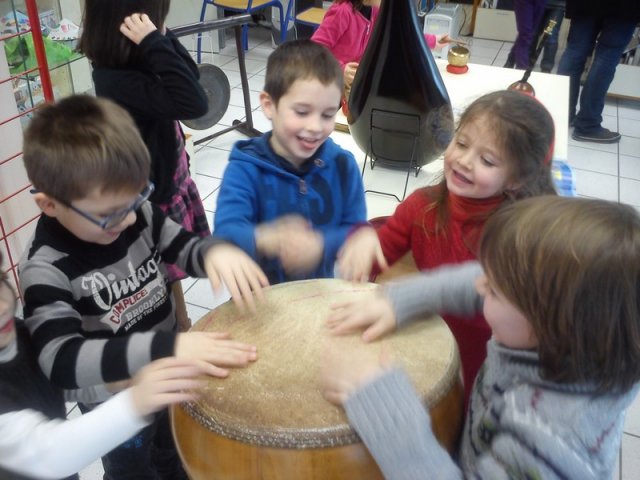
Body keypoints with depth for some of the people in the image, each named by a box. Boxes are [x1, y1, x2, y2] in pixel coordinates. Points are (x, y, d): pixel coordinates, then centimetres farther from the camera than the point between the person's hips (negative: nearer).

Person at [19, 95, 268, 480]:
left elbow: (186, 249, -5)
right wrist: (166, 348, -53)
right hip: (115, 403, -5)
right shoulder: (46, 267, -31)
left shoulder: (139, 212, -16)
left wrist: (216, 250, -31)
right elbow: (60, 359, -40)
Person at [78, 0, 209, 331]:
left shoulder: (129, 64, -2)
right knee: (164, 279, 11)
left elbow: (190, 76, 5)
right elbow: (194, 102, -38)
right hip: (154, 197, -9)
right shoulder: (118, 81, -29)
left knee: (172, 271, 26)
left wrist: (161, 39, -9)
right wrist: (154, 43, -35)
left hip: (170, 183, 9)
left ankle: (182, 327, 46)